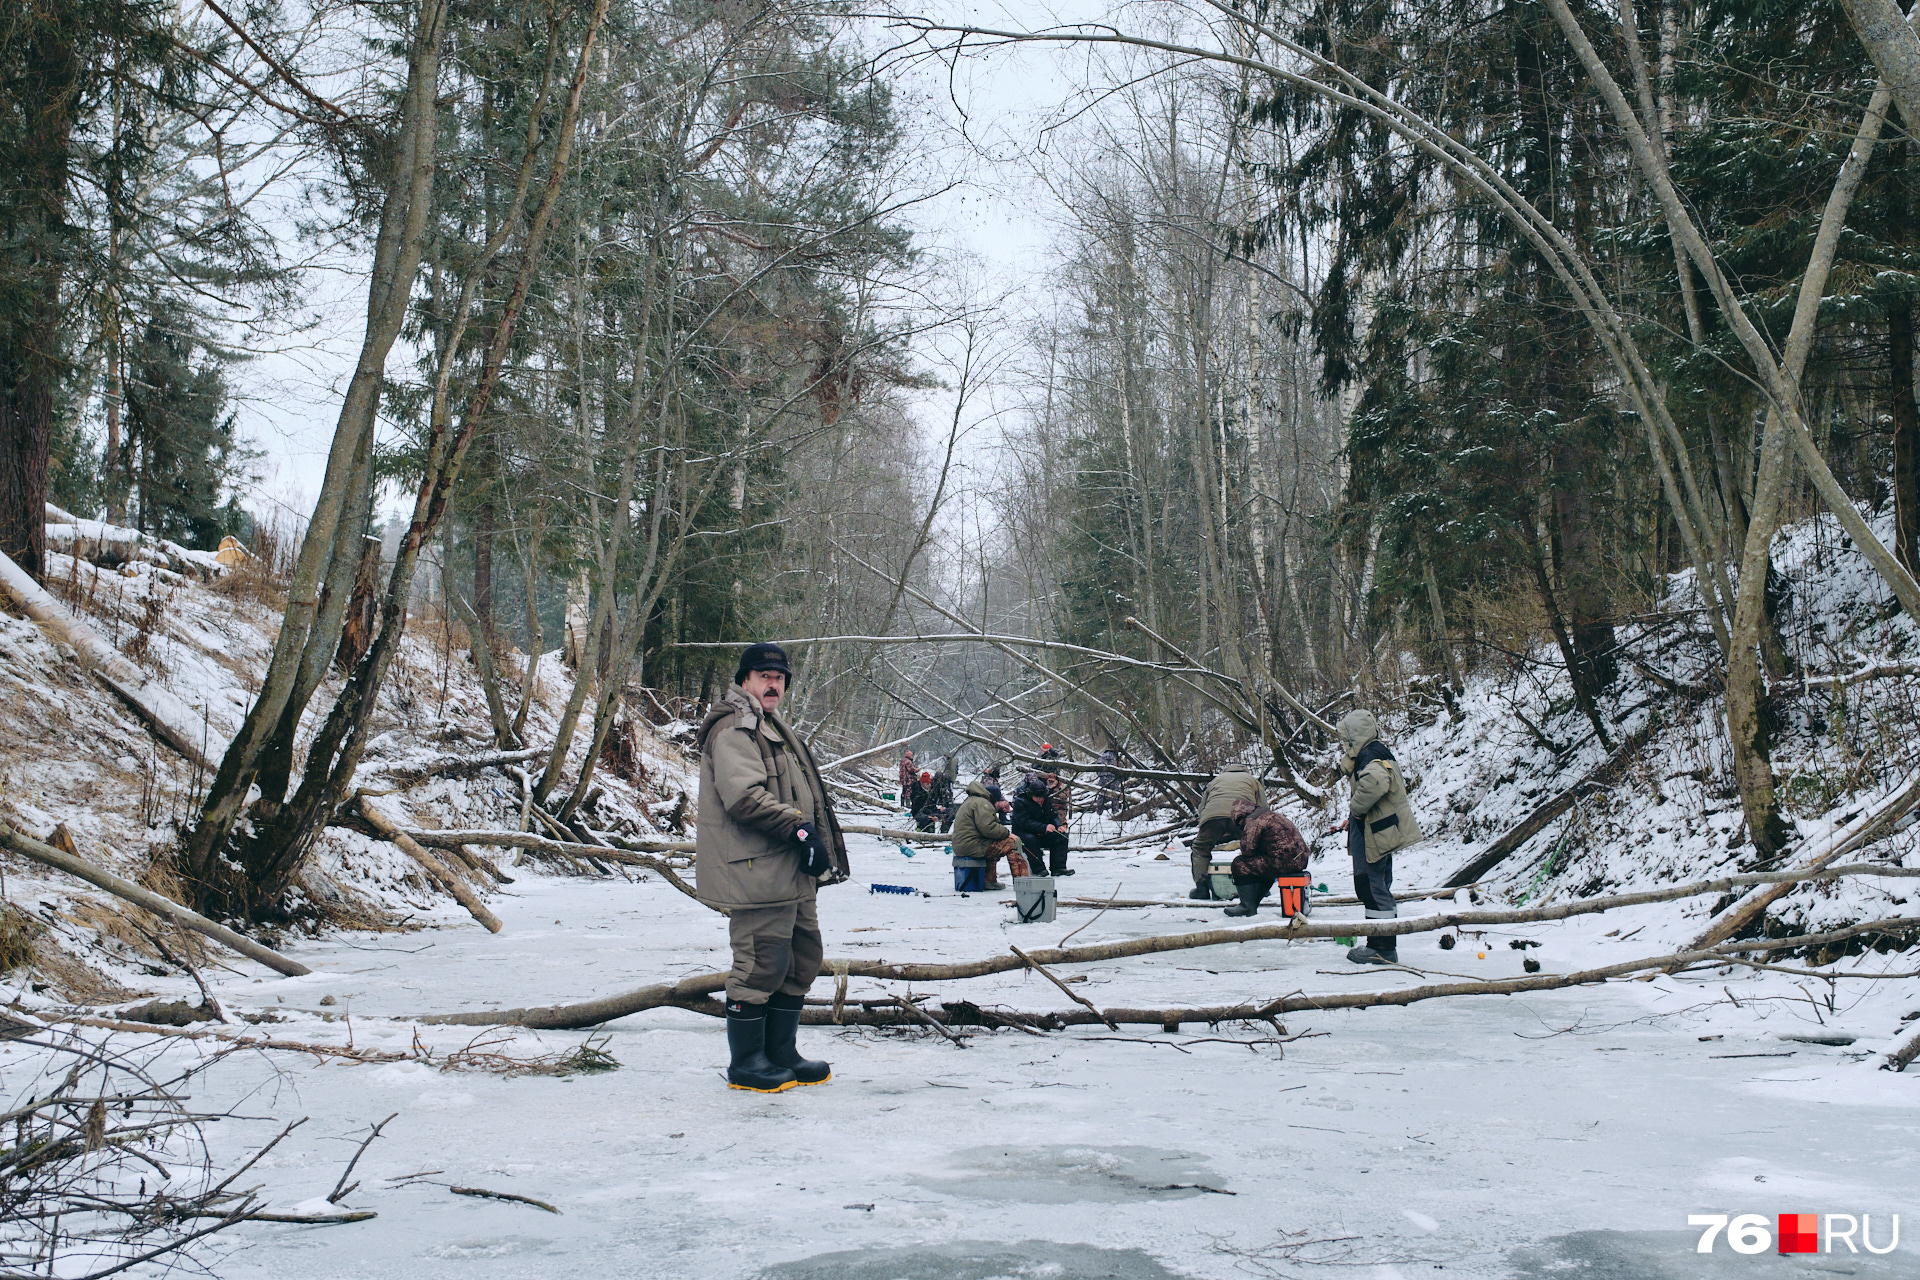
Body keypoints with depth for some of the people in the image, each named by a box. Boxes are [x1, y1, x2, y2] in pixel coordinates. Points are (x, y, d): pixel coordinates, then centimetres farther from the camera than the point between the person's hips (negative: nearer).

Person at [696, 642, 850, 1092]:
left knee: (802, 959, 14)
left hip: (791, 873, 11)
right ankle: (746, 1063, 5)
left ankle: (781, 1053, 25)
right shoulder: (733, 729, -10)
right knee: (762, 965, -7)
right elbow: (744, 796, -23)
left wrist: (819, 844, 18)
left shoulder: (774, 730, 24)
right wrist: (799, 828, -23)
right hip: (756, 873, -11)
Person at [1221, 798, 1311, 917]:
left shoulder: (1253, 821, -8)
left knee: (1240, 864, -3)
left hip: (1284, 862, -10)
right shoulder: (1269, 815, 24)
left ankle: (1248, 907, -1)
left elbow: (1247, 848, -13)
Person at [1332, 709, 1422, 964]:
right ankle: (1380, 944, 23)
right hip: (1378, 831, 11)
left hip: (1373, 835, -11)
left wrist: (1356, 807, -24)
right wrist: (1353, 819, 22)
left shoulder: (1369, 756, -17)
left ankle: (1383, 949, -3)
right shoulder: (1377, 753, 17)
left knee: (1372, 888, -6)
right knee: (1377, 888, 16)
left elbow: (1375, 782, -40)